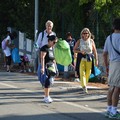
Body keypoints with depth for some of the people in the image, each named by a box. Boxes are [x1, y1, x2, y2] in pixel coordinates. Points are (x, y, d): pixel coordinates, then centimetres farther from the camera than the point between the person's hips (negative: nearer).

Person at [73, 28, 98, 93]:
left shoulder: (91, 41, 5)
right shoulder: (79, 41, 2)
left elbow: (95, 51, 8)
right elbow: (74, 50, 7)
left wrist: (96, 60, 3)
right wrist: (80, 51, -11)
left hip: (89, 59, 2)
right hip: (81, 58, -2)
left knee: (88, 73, 4)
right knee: (82, 73, -13)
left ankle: (85, 84, 26)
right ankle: (84, 87, -21)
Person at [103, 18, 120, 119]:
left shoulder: (109, 38, 13)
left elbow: (105, 54, 16)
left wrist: (107, 67, 22)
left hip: (111, 64, 8)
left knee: (111, 88, 14)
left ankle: (109, 110, 19)